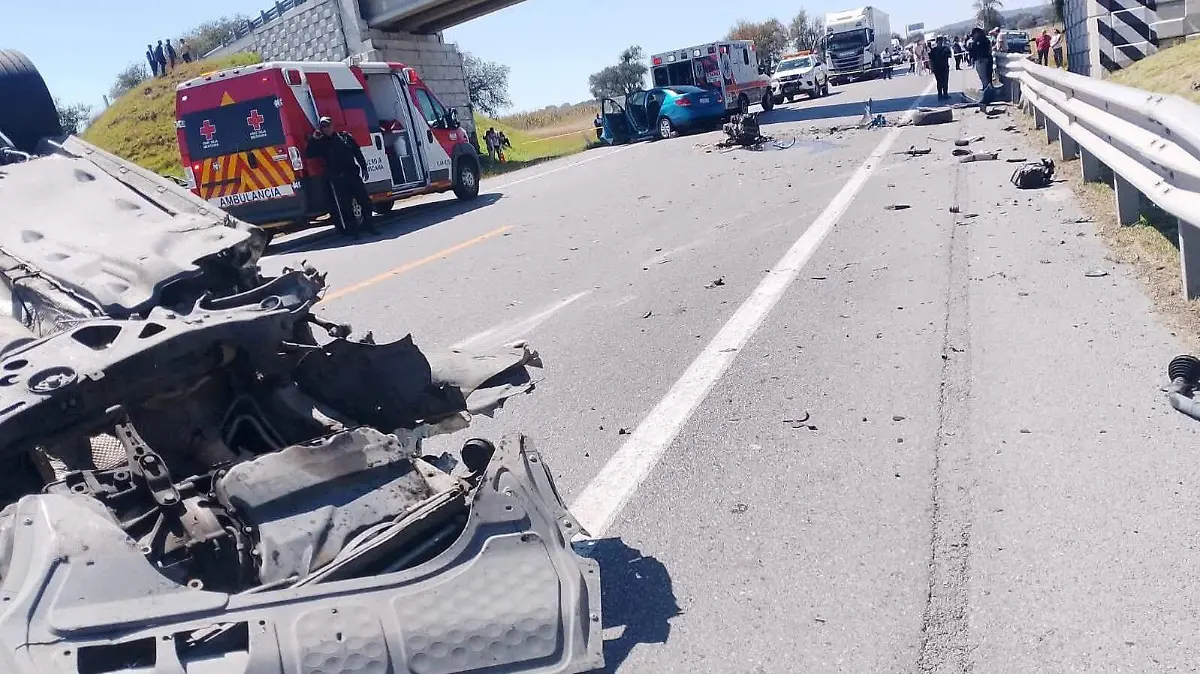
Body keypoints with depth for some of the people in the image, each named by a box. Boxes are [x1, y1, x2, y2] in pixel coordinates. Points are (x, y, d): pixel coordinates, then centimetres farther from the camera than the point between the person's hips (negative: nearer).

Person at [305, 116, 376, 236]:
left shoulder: (345, 136, 11)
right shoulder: (321, 143, 8)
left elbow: (358, 153, 11)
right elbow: (308, 154, -1)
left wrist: (363, 168, 6)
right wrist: (313, 139, -8)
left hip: (353, 174, 2)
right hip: (337, 179, -2)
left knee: (365, 201, 3)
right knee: (344, 206, -3)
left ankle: (368, 225, 17)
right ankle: (351, 229, 4)